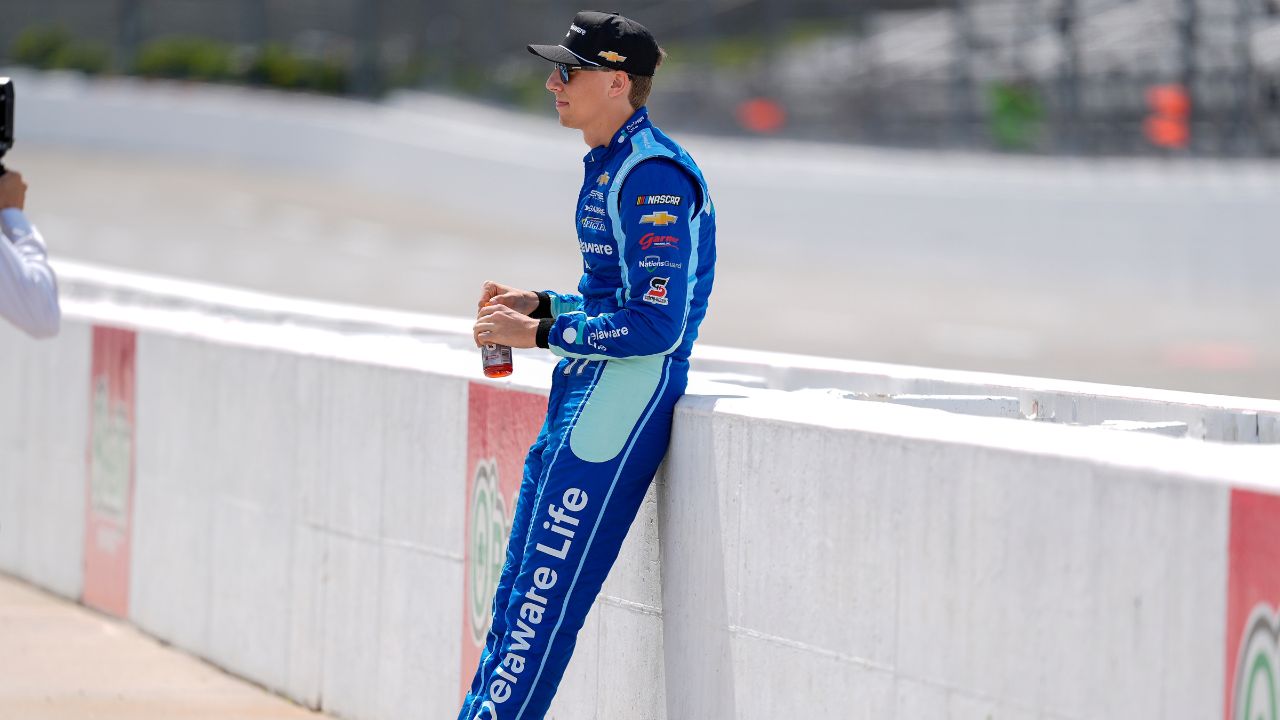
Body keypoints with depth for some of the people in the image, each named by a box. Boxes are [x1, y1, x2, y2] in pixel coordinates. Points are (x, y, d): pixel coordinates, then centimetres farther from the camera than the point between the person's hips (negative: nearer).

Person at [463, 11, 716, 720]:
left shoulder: (652, 175, -16)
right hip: (578, 398, 11)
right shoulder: (610, 165, 15)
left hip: (625, 396, -11)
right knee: (517, 589, 13)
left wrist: (539, 333, -17)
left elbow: (656, 323, -22)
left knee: (545, 598, -9)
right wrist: (539, 303, 10)